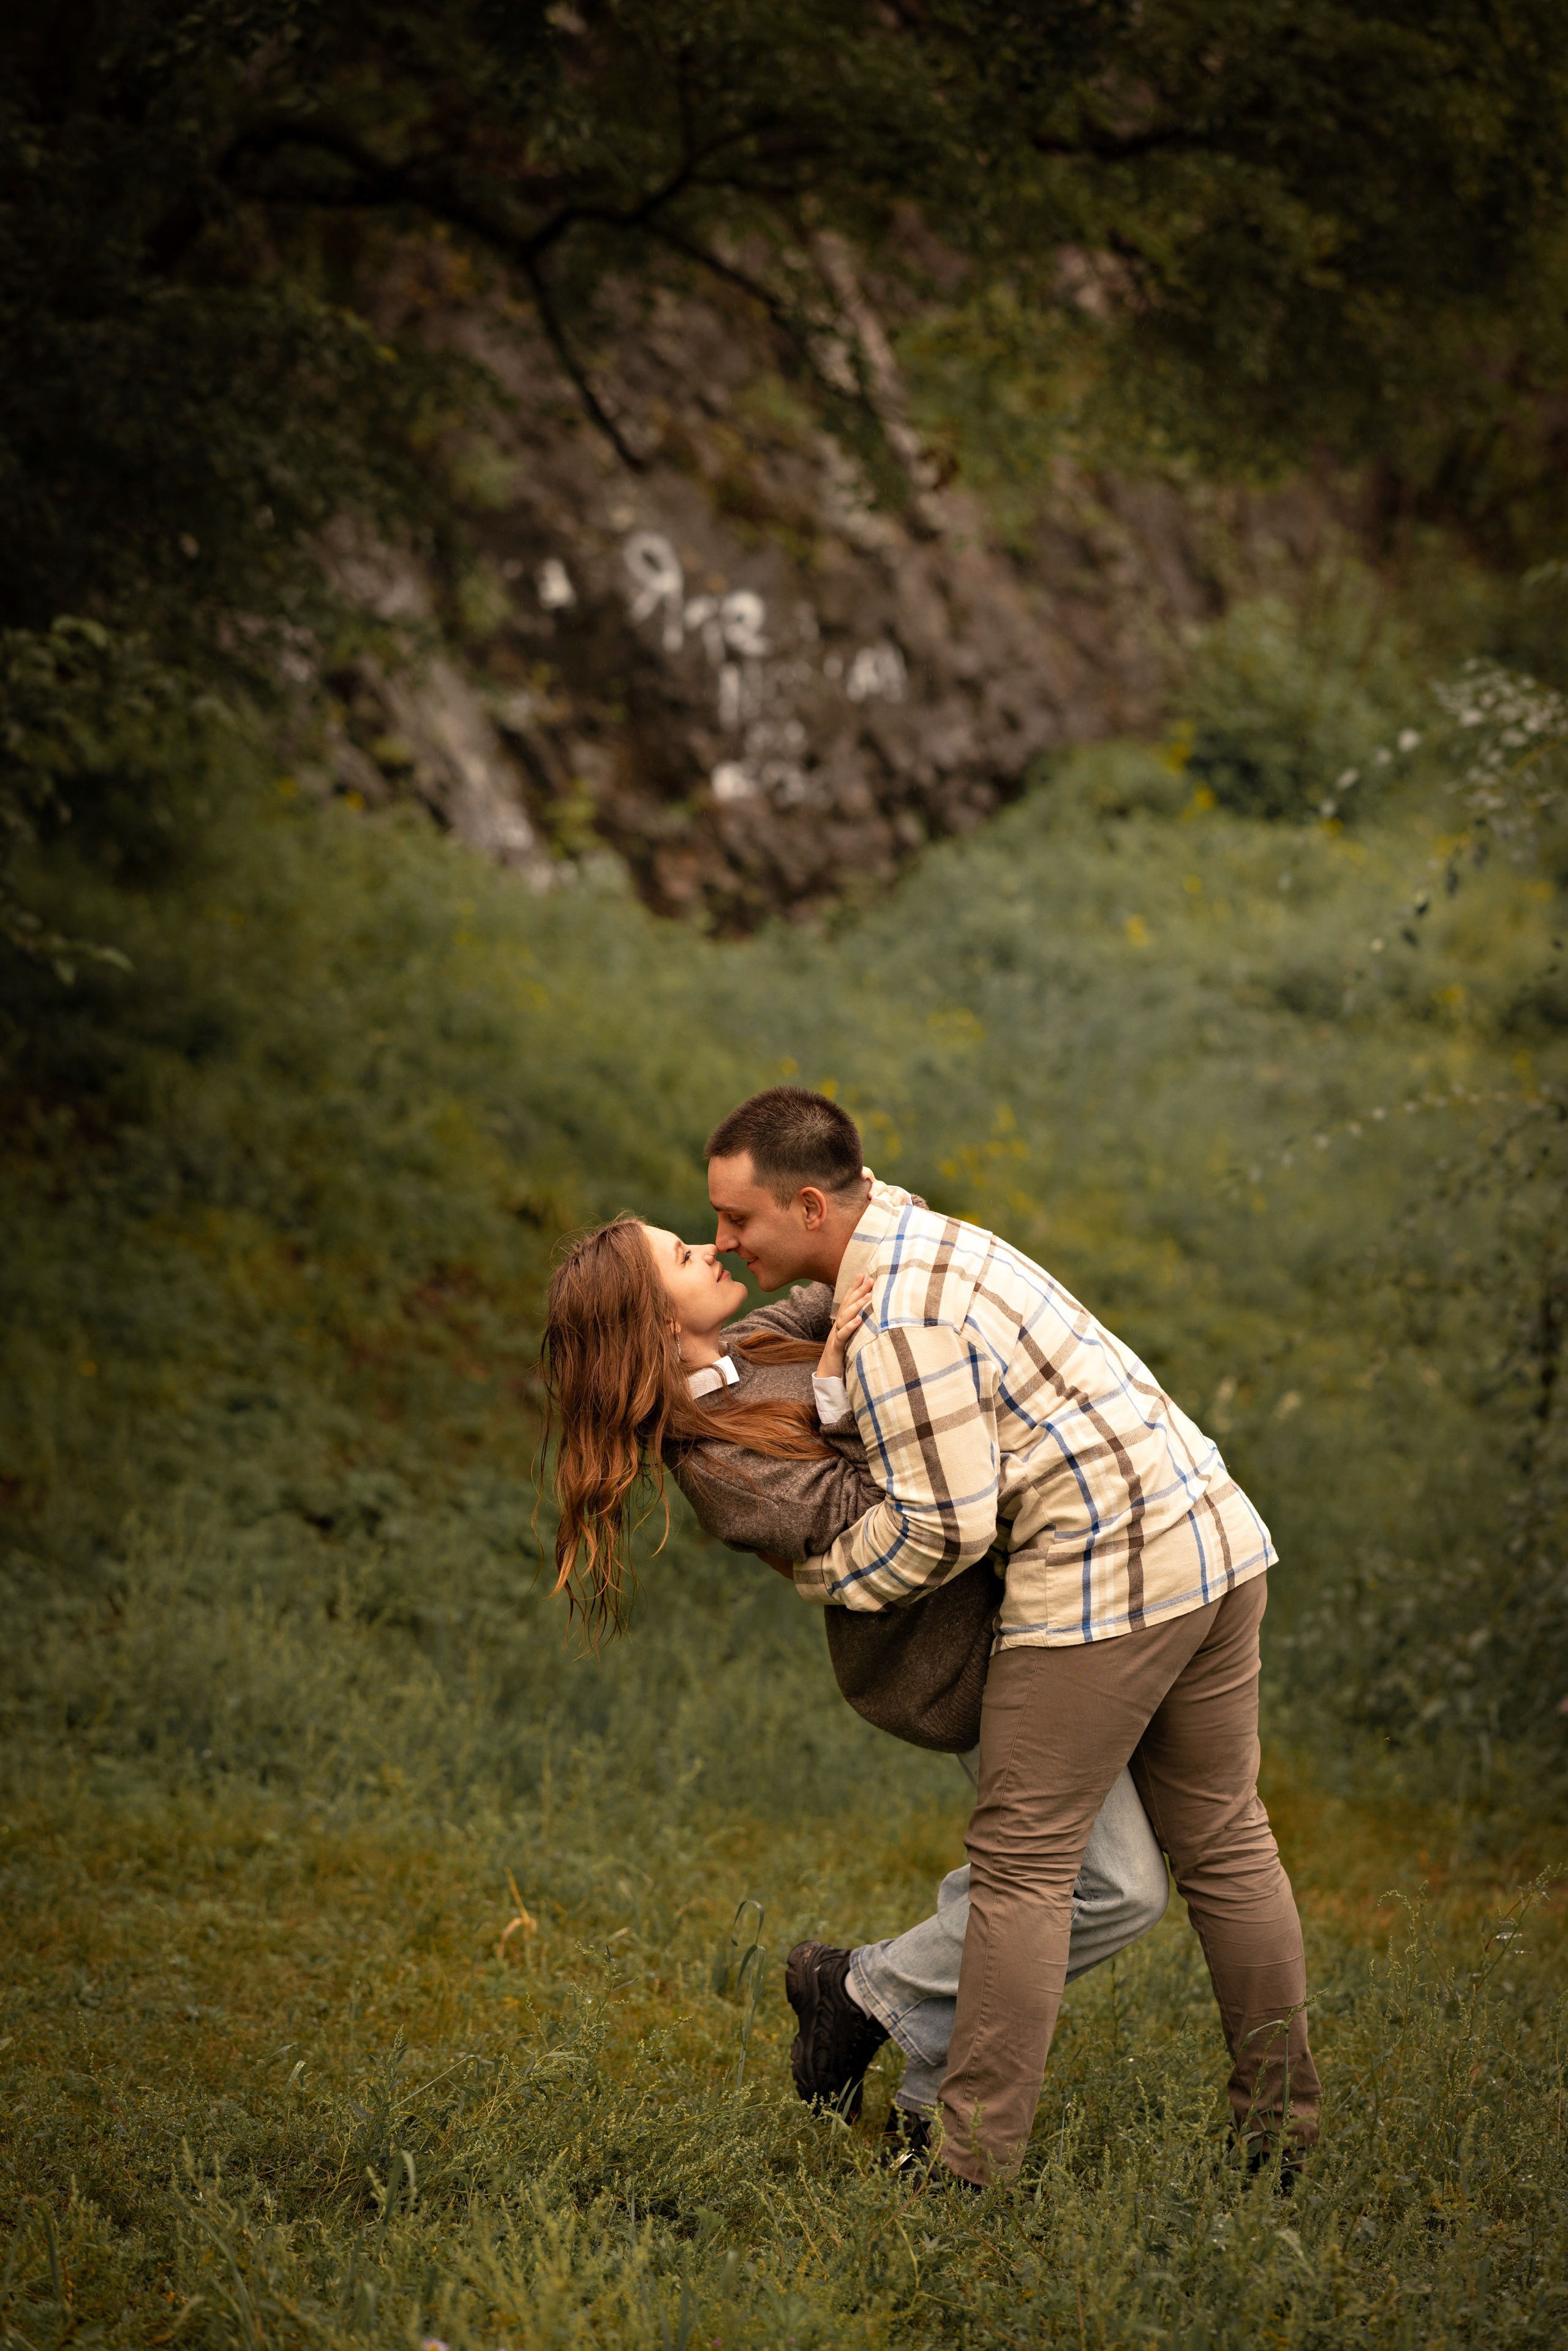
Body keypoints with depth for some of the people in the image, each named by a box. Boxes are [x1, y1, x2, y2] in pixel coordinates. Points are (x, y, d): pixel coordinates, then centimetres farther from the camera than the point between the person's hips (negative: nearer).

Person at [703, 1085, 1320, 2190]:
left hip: (1103, 1580, -10)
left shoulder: (899, 1323, -16)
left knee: (1021, 1866, -4)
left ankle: (977, 2164, -2)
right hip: (1217, 1535, 10)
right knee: (1222, 1842, 15)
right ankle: (1282, 2127, 21)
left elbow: (943, 1527, -17)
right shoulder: (921, 1236, 15)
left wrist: (819, 1573, -1)